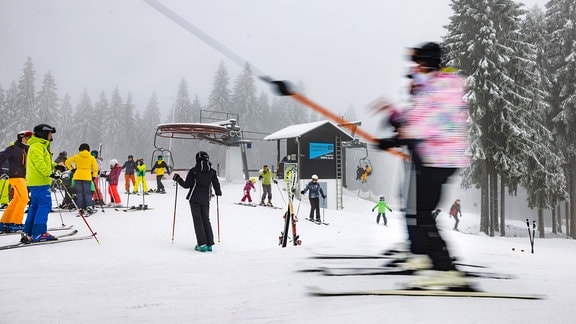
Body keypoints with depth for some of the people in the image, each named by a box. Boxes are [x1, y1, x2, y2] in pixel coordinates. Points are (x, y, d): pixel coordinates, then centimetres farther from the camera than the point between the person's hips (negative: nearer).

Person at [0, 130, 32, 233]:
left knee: (16, 200, 10)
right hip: (16, 177, -8)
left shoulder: (26, 150, 16)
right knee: (23, 199, -14)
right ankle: (16, 224, -10)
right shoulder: (13, 149, -7)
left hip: (23, 178, 8)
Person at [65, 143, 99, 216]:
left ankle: (80, 209, 2)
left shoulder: (76, 156, 3)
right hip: (87, 177, -1)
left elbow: (67, 162, 5)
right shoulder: (92, 158, 2)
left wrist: (72, 169, 13)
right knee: (87, 193, 2)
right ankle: (89, 207, -16)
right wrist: (94, 176, 12)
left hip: (77, 176, 1)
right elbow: (95, 168, 2)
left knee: (79, 193, 6)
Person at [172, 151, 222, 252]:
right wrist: (218, 193, 26)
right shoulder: (212, 172, 0)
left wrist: (178, 179, 12)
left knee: (198, 220, 1)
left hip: (194, 198, -3)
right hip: (206, 199, 3)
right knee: (206, 220, 12)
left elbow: (187, 185, -5)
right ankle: (209, 244, 10)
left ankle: (202, 244, -6)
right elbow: (216, 185, 4)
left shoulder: (193, 171, -7)